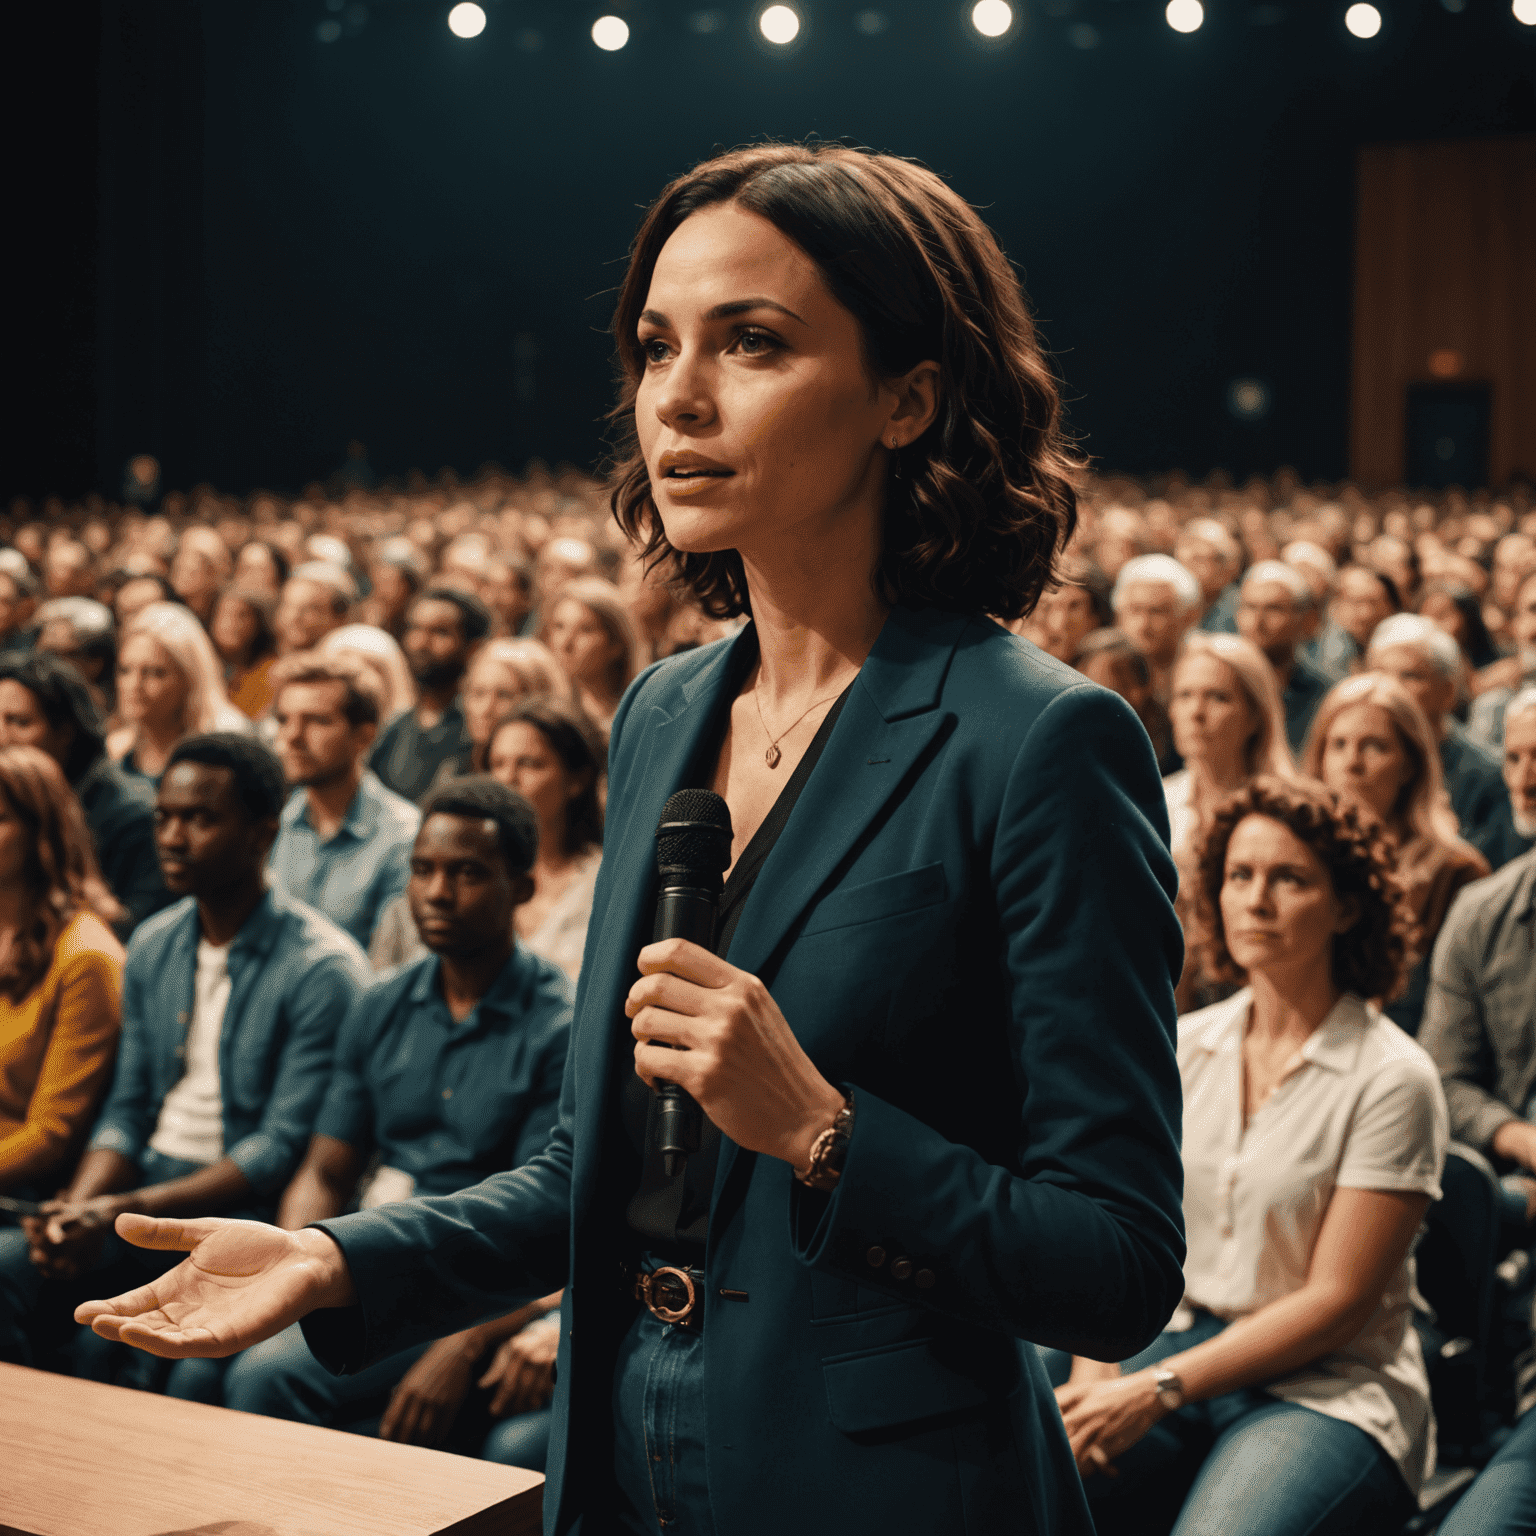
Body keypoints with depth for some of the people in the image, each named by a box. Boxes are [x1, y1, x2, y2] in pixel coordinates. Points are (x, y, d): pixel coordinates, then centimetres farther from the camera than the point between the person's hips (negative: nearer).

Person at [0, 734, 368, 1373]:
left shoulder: (322, 968, -10)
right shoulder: (152, 946, 11)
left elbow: (282, 1149, -14)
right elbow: (127, 1110, 12)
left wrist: (124, 1212, -20)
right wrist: (77, 1208, -9)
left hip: (240, 1202, -5)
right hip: (147, 1182, 6)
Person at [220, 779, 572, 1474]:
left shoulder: (561, 1027, -5)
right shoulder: (380, 1010, 14)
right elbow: (324, 1173, 16)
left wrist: (461, 1347, -24)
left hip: (496, 1301, -4)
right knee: (262, 1370, -25)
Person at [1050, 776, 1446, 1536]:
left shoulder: (1392, 1078, -7)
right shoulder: (1182, 1046, 9)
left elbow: (1336, 1300, -10)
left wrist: (1160, 1388, -17)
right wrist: (1093, 1380, -13)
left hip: (1329, 1392, -3)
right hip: (1181, 1351, 4)